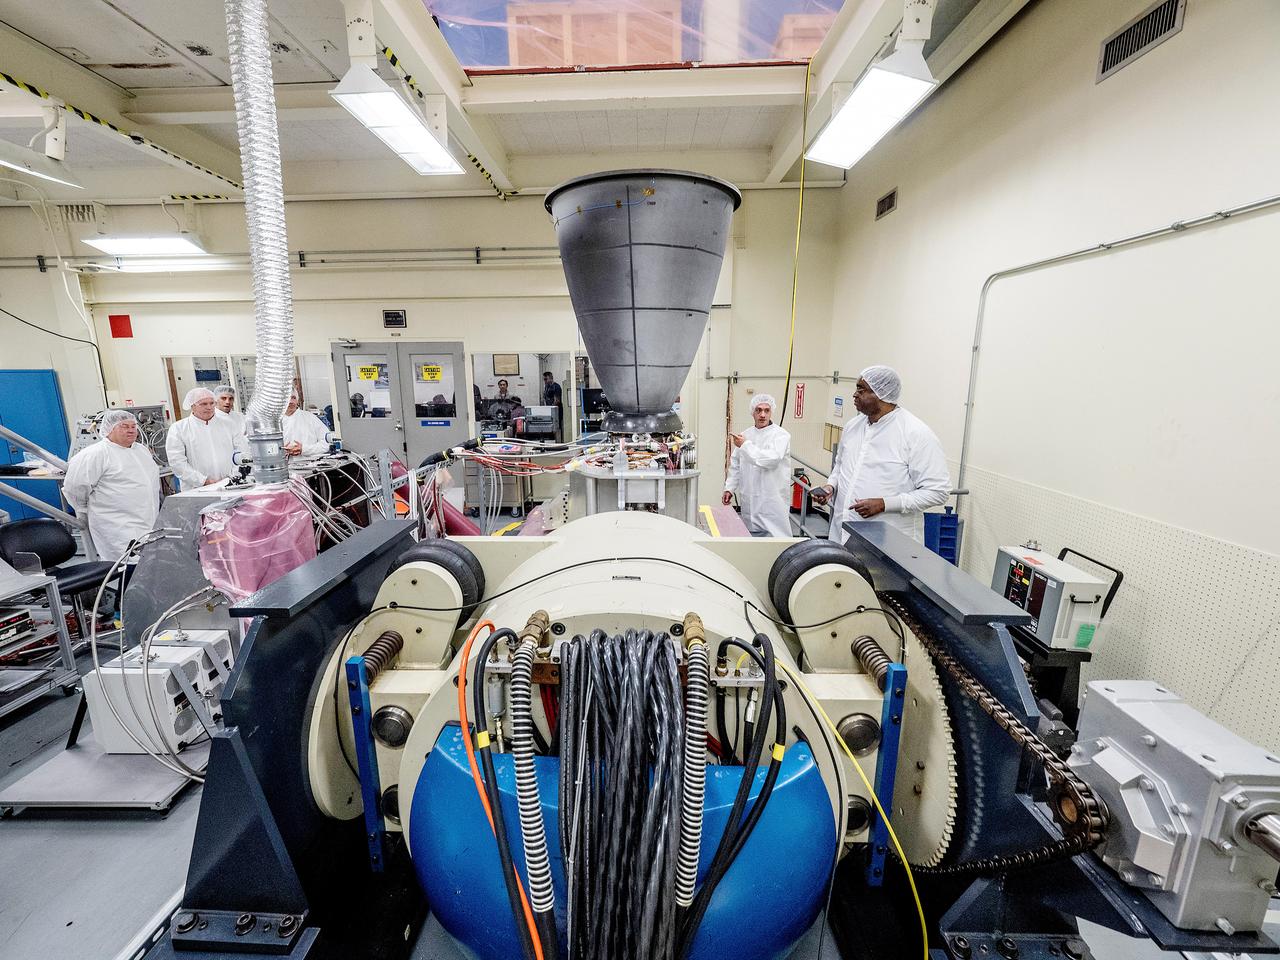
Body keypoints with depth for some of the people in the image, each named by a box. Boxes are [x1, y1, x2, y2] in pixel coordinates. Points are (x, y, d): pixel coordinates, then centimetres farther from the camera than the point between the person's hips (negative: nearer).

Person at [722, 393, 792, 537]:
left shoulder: (781, 435, -6)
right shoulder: (745, 435, 11)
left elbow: (771, 459, -21)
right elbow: (735, 465, 19)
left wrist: (745, 445, -13)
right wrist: (729, 488, 13)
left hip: (772, 502, -5)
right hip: (749, 501, 5)